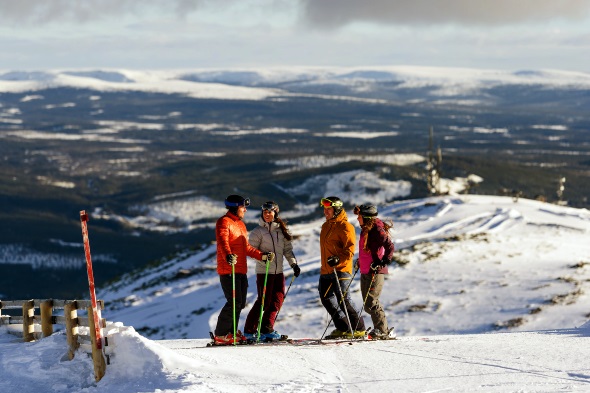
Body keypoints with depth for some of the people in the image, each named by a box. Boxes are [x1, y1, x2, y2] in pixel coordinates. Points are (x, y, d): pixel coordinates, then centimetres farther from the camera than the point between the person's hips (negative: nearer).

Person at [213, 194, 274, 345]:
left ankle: (231, 332, 19)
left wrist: (262, 255, 19)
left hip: (241, 270, 9)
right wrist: (228, 255, -41)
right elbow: (222, 242, -23)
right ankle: (220, 335, -8)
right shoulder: (224, 222, -6)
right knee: (234, 302, -14)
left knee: (240, 303, 8)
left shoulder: (240, 224, 23)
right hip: (228, 270, -9)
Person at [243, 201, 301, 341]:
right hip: (264, 271, -5)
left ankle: (267, 329, 9)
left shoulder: (281, 230, 11)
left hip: (278, 271, 5)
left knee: (278, 300, 1)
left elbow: (287, 249, 14)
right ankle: (249, 330, 3)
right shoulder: (258, 231, -4)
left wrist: (294, 264, 2)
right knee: (264, 301, -6)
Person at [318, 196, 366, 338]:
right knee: (327, 299, 8)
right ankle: (343, 328, 17)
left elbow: (350, 250, -16)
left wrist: (338, 259, -29)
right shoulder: (326, 226, 18)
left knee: (343, 299, -12)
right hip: (326, 270, 9)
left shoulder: (345, 227, -9)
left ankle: (358, 328, -3)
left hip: (341, 270, -9)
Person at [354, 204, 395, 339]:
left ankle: (382, 330, -6)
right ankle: (383, 329, 16)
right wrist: (360, 262, 25)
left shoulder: (377, 230, -13)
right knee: (368, 305, 9)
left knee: (370, 303, -13)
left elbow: (390, 246, -18)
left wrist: (385, 262, -24)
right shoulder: (365, 230, 16)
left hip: (376, 272, -10)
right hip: (365, 272, 10)